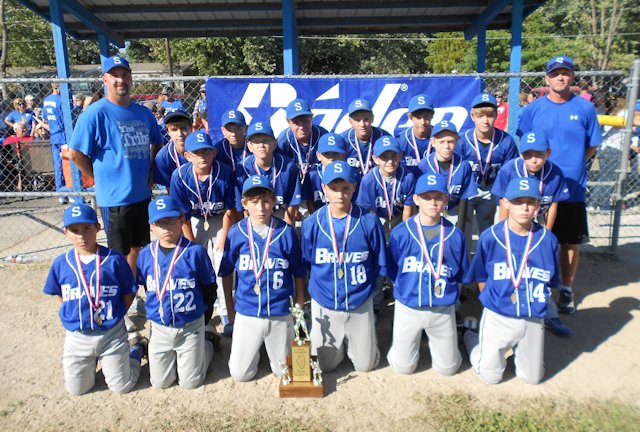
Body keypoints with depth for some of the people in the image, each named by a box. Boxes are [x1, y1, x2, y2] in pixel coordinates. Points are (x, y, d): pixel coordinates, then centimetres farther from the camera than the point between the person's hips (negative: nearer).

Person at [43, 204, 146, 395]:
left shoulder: (114, 259, -13)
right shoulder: (61, 263, -4)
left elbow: (129, 293, -4)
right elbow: (60, 296, 11)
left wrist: (113, 316, -10)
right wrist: (73, 315, 1)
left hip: (112, 334, -3)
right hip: (77, 336, 3)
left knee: (121, 387, 7)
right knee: (76, 389, 14)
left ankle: (136, 351, 34)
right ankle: (94, 358, 39)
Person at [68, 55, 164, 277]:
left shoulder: (143, 113, 7)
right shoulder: (95, 113, -11)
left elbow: (157, 145, 19)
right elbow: (75, 154, -9)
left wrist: (150, 174, 9)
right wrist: (101, 178, -4)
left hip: (143, 195, 6)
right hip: (115, 198, -6)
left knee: (138, 249, 18)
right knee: (120, 255, 6)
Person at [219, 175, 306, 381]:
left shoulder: (286, 232, -11)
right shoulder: (236, 233, -9)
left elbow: (298, 274, -1)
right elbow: (226, 272, 5)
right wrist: (230, 308, 10)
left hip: (280, 314, 0)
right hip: (247, 313, 0)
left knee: (285, 371, 15)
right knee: (240, 374, 10)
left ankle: (274, 346, 43)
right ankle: (255, 348, 37)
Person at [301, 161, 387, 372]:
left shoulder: (369, 221, -14)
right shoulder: (311, 224, -12)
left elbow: (379, 266, -2)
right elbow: (305, 264, 2)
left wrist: (364, 288, -2)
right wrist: (320, 286, 2)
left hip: (360, 304, 0)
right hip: (324, 305, 1)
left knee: (365, 365, 14)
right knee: (325, 365, 15)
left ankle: (357, 338, 42)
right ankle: (337, 343, 44)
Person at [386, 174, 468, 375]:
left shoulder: (455, 235, -7)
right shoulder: (400, 232, -11)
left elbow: (461, 274, 5)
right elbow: (393, 272, 0)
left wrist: (445, 289, -1)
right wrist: (406, 291, -3)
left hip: (443, 310, 1)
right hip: (408, 308, -1)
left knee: (448, 368, 16)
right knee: (403, 367, 12)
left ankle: (434, 339, 42)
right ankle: (406, 342, 41)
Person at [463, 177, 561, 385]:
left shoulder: (548, 240, -7)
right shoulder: (490, 237, -13)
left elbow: (550, 281, 5)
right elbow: (481, 279, -1)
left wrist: (536, 302, -1)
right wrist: (493, 301, -3)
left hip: (533, 319, 3)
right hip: (498, 318, -2)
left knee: (533, 377, 15)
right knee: (490, 376, 9)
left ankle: (518, 348, 41)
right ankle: (471, 338, 34)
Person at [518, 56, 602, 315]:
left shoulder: (585, 108, 2)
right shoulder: (533, 109, 2)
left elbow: (592, 147, 7)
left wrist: (571, 167, -4)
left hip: (573, 189, 0)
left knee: (571, 242, 9)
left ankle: (567, 290, 25)